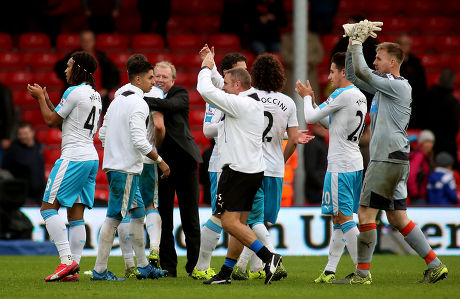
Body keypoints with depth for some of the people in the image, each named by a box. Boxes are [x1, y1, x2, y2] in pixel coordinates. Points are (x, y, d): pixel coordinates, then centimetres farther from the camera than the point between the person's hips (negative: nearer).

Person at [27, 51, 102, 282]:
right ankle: (73, 269, 1)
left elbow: (51, 121, -5)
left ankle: (67, 260, -17)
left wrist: (40, 98, 9)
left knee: (48, 207, -6)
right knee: (76, 215, 6)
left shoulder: (74, 92, -11)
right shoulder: (95, 95, 16)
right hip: (91, 158, 9)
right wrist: (46, 100, 24)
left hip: (73, 157, -9)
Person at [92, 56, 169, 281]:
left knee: (138, 213, 14)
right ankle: (100, 269, -6)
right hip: (126, 169, -10)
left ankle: (143, 266, 18)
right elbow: (139, 141, -21)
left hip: (113, 164, 10)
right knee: (114, 217, -6)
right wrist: (160, 161, -13)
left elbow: (102, 134, 17)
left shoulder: (117, 101, 14)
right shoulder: (138, 104, -14)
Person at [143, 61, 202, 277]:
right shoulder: (149, 97, 8)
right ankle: (168, 267, 9)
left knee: (190, 219, 3)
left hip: (183, 162, -2)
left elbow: (170, 105, -22)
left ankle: (194, 265, 8)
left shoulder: (181, 94, 1)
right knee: (164, 220, 3)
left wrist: (141, 100, -27)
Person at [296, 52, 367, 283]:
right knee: (339, 218, 13)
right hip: (355, 164, 9)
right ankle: (330, 270, 17)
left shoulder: (343, 95, -15)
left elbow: (311, 117, -8)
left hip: (340, 166, -9)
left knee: (344, 219, -8)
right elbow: (330, 123, 23)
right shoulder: (360, 97, 14)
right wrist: (311, 99, 21)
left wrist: (307, 98, 10)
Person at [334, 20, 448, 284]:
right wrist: (353, 44, 12)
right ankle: (435, 265, 10)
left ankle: (362, 273, -7)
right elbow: (353, 75, 23)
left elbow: (361, 72, -16)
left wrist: (358, 44, -5)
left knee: (366, 214, -9)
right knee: (397, 218, 9)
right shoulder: (383, 85, 17)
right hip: (390, 160, 10)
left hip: (389, 159, -10)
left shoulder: (399, 86, -10)